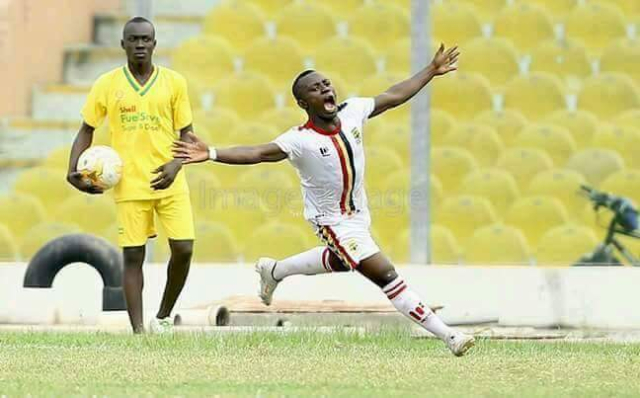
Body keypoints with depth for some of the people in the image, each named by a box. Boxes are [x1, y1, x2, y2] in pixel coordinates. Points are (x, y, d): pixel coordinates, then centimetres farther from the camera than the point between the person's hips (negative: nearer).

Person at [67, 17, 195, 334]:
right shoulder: (107, 85, 2)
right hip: (129, 185, -1)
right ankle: (138, 331, 2)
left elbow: (186, 133, 5)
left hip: (169, 181, 1)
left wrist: (176, 164, -15)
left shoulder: (174, 82, 3)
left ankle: (163, 316, 16)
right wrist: (73, 171, -5)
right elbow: (86, 131, 10)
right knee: (133, 256, -2)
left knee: (183, 249, -6)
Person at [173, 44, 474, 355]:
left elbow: (394, 96, 1)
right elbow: (257, 154, -35)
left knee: (339, 261, 34)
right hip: (333, 221, -7)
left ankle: (273, 271, 55)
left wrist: (431, 71, 4)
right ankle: (448, 336, -11)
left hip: (358, 212, 7)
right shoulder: (300, 140, -26)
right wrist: (211, 154, -48)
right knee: (384, 274, -14)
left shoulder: (352, 111, -10)